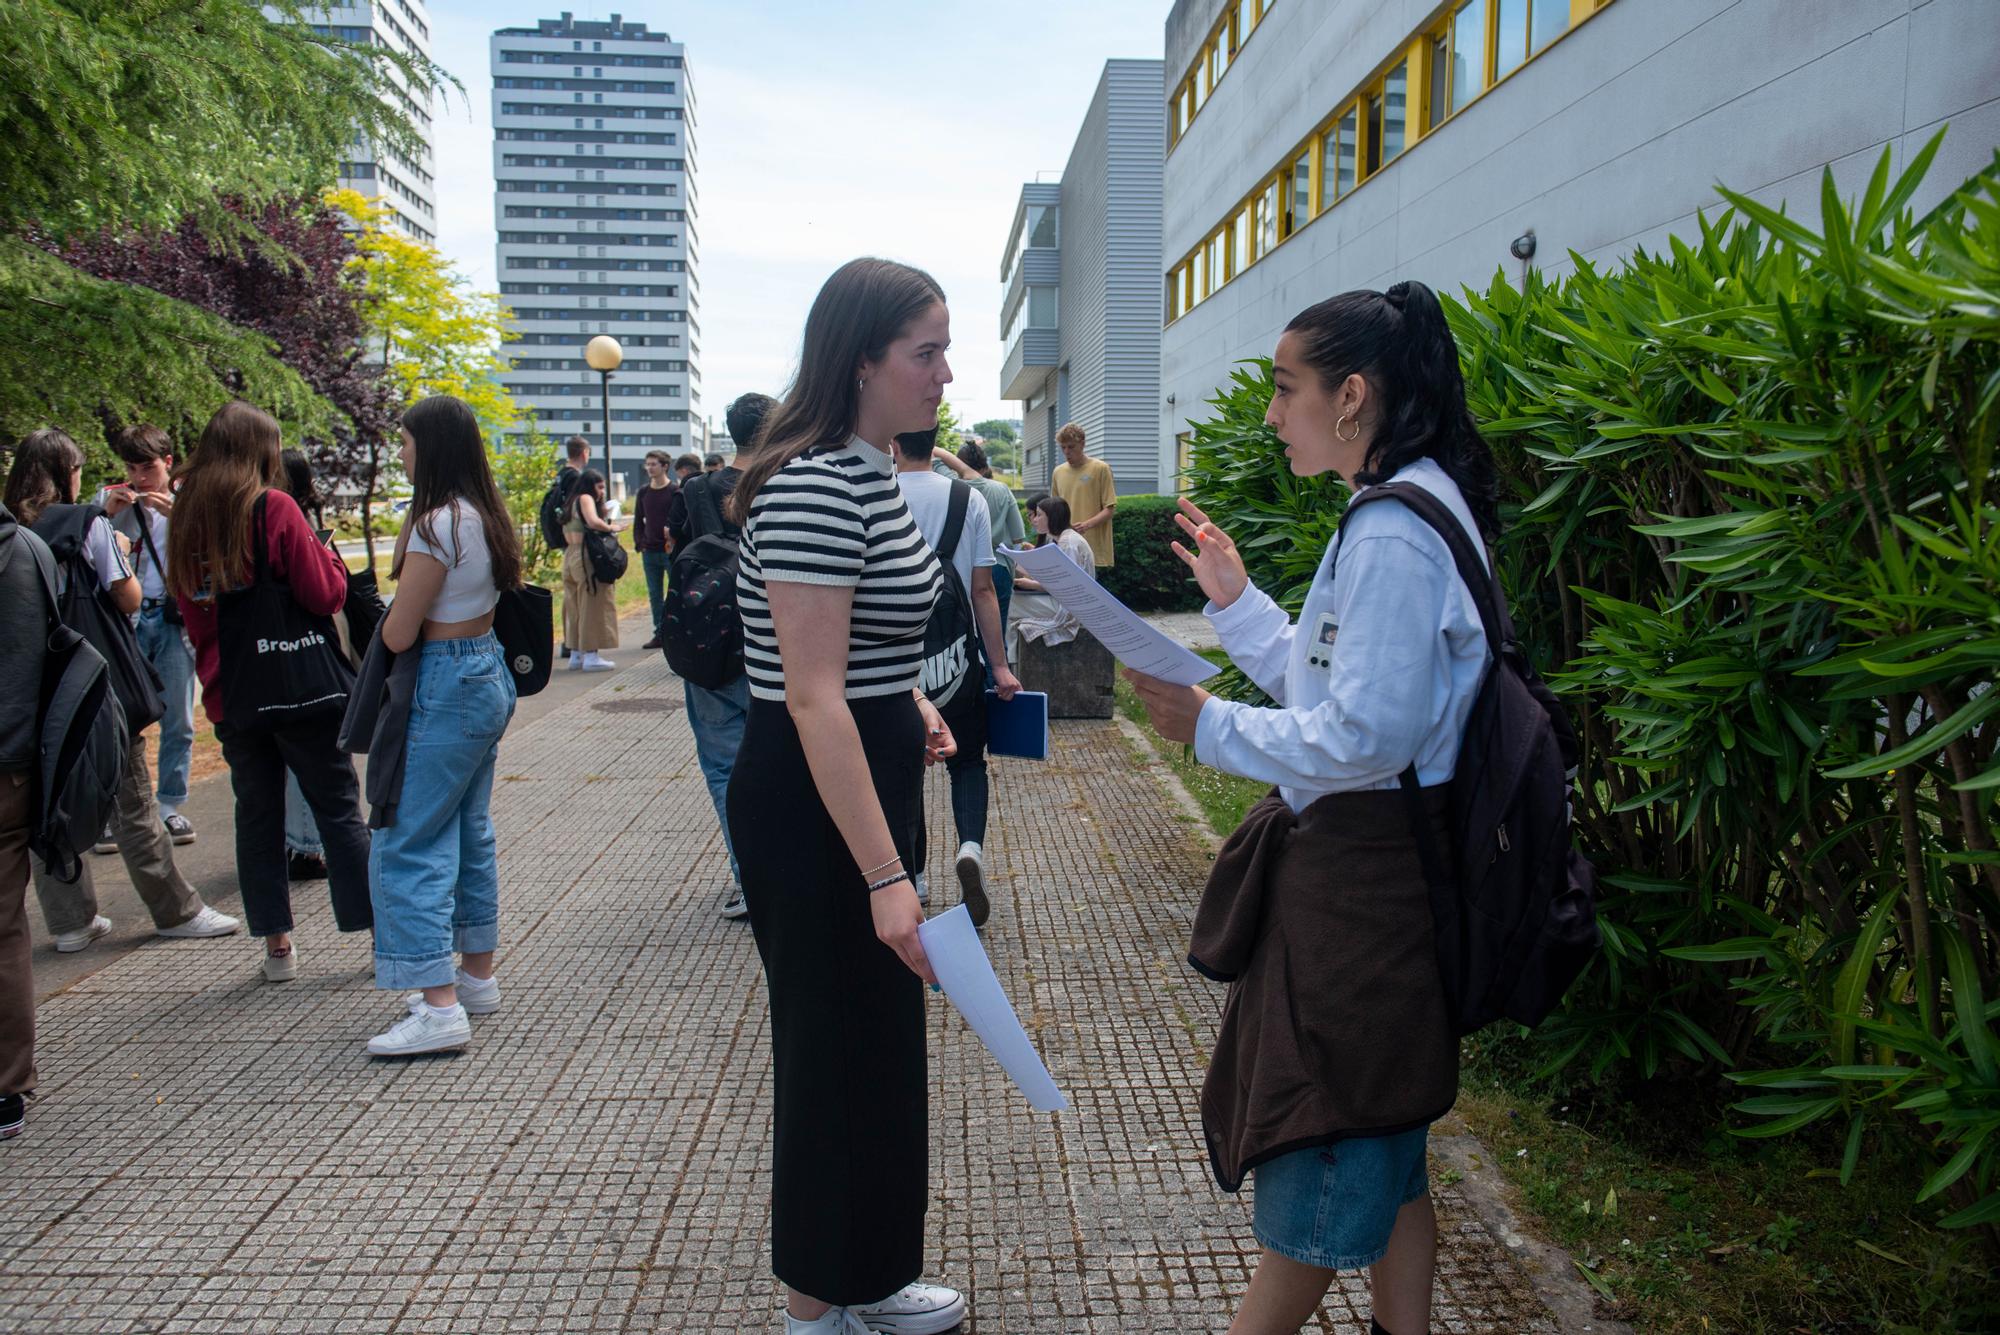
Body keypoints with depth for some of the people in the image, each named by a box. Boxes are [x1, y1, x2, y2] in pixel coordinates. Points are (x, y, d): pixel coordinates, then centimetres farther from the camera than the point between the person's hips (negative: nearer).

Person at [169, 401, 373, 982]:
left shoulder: (186, 518, 6)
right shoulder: (273, 507, -11)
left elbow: (187, 605, 13)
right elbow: (325, 595, -13)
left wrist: (213, 674, 18)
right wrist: (327, 552, 5)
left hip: (228, 692, 5)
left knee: (257, 813, 11)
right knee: (338, 809, 3)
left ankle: (277, 945, 16)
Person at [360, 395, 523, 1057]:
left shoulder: (436, 524, -19)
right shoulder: (485, 516, 8)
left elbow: (398, 635, -17)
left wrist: (396, 607, 4)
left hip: (445, 687, -10)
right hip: (488, 674, 10)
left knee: (408, 844, -5)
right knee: (470, 832, 17)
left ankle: (440, 1006, -6)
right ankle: (478, 977, 27)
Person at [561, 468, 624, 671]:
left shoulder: (573, 502, 19)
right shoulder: (585, 499, -7)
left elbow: (566, 532, 13)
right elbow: (593, 522, -25)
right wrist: (612, 528, -9)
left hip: (571, 556, 9)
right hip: (586, 557, -9)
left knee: (576, 607, 13)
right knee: (592, 607, -5)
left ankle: (576, 654, 18)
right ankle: (591, 656, -4)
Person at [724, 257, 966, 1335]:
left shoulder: (869, 475, 10)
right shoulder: (815, 487, -22)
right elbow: (813, 699, -27)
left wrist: (908, 700, 13)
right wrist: (886, 877, -29)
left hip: (868, 786, 10)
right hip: (814, 810, -10)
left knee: (879, 1039, 20)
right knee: (838, 1051, 5)